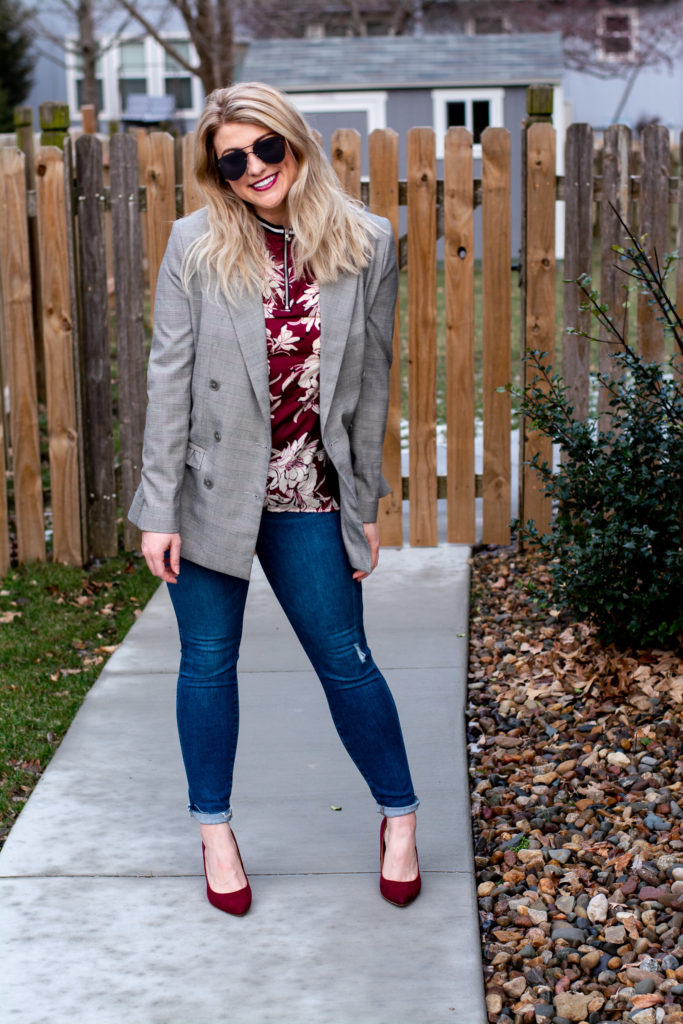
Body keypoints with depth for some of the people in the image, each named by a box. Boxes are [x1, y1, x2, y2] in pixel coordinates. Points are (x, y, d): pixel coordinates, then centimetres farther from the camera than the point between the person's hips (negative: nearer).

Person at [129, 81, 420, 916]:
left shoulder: (367, 245, -3)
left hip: (309, 498, 1)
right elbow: (170, 376, -6)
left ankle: (399, 816, 26)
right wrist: (159, 511, -9)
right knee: (209, 662, 10)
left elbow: (372, 379, 4)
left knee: (345, 659, 6)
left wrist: (366, 504, 5)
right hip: (212, 489, 0)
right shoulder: (196, 245, -7)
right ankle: (215, 833, 27)